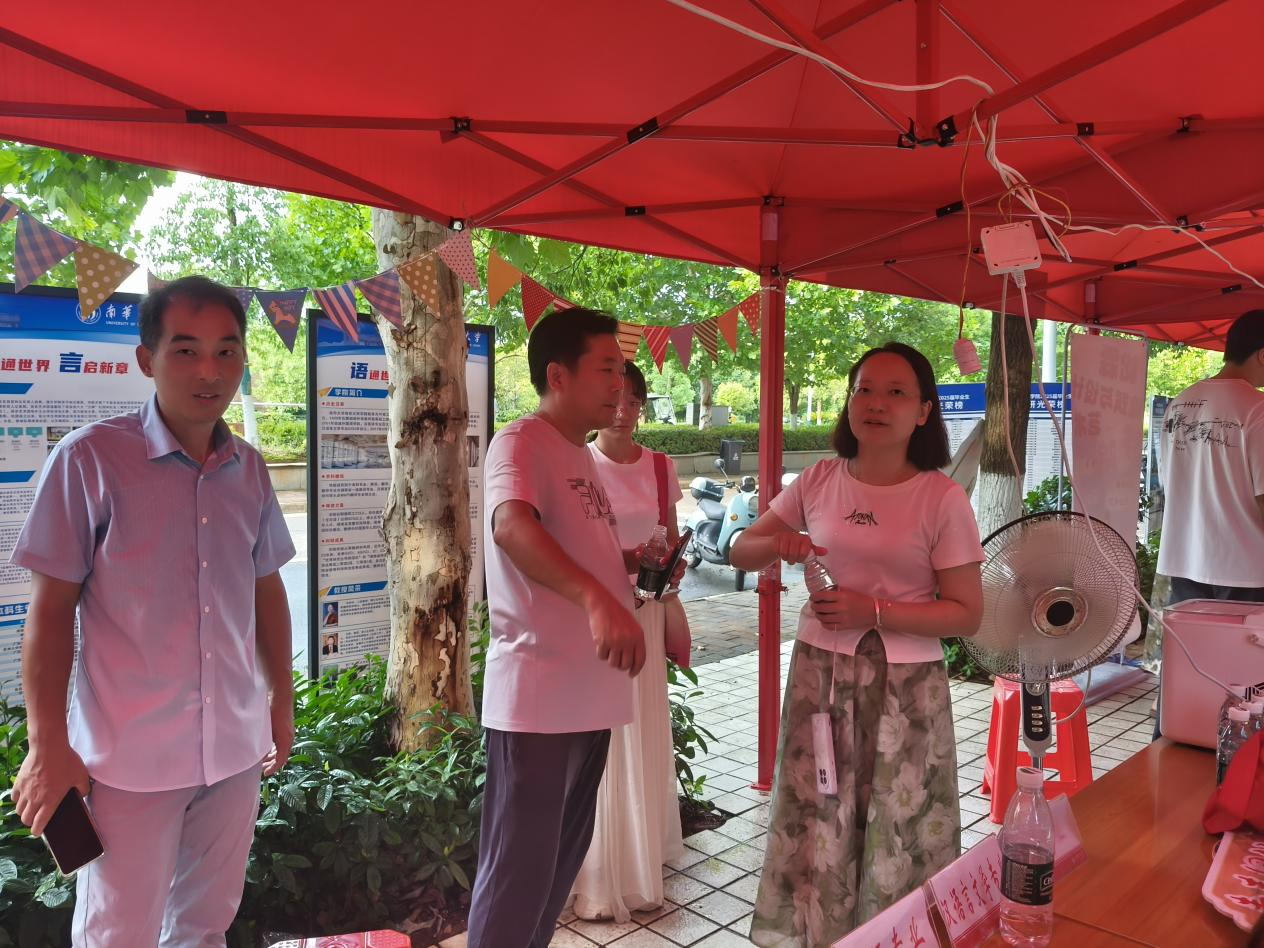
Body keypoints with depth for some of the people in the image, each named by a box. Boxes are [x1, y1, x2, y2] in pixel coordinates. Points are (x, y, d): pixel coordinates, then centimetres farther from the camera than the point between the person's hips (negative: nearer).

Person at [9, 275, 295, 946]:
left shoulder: (249, 469, 3)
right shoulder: (88, 459, -10)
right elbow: (50, 611, -7)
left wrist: (282, 703, 15)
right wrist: (47, 746, -8)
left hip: (234, 748, 4)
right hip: (129, 758, -4)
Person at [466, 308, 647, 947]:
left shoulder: (582, 456, 14)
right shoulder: (520, 443, -13)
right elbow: (511, 528, -34)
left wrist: (634, 565, 11)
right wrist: (599, 599, -47)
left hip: (588, 694, 9)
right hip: (536, 698, -9)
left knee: (564, 857, 21)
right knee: (518, 871, 1)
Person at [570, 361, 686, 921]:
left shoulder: (659, 467, 6)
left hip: (644, 608, 4)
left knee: (643, 735, 12)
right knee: (596, 738, 0)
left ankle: (642, 863, 30)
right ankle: (600, 879, 14)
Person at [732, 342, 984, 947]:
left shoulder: (942, 498, -8)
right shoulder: (819, 482, 1)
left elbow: (967, 615, -8)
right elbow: (741, 553, 9)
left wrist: (873, 610, -19)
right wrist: (777, 545, -14)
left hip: (904, 686, -2)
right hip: (819, 673, 3)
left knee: (895, 833, 8)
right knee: (816, 822, 11)